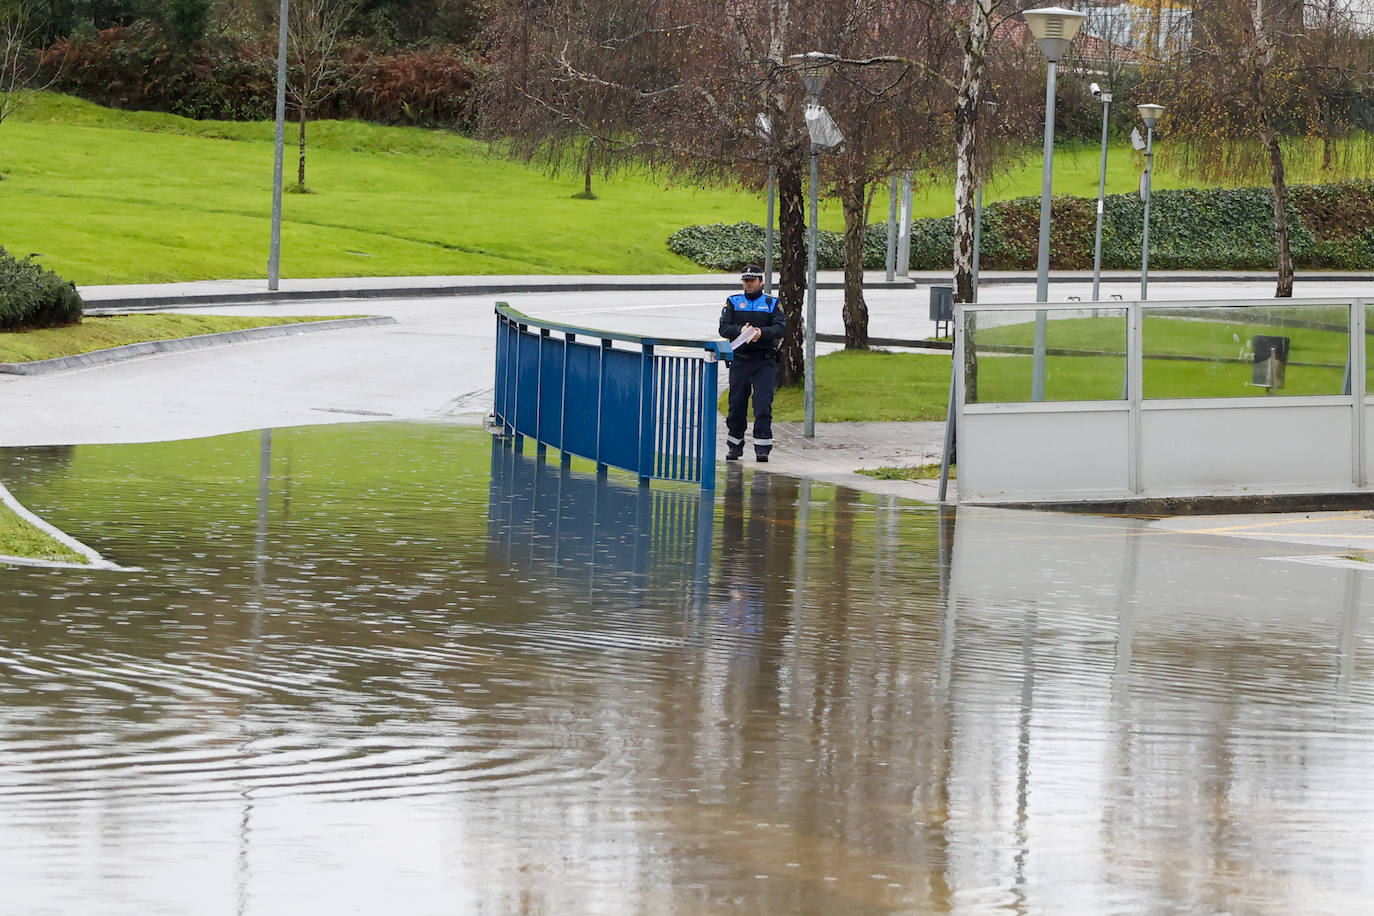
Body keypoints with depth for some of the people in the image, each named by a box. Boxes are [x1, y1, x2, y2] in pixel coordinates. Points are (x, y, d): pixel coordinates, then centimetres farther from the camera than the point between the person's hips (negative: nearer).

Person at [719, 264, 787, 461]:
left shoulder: (772, 303, 9)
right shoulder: (733, 302, 11)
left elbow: (780, 327, -5)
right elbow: (724, 328, 0)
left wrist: (762, 332, -24)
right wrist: (740, 331, -21)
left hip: (765, 361, -1)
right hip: (739, 360, 2)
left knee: (763, 405, -10)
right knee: (736, 405, 4)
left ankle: (762, 447, -7)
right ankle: (734, 447, 17)